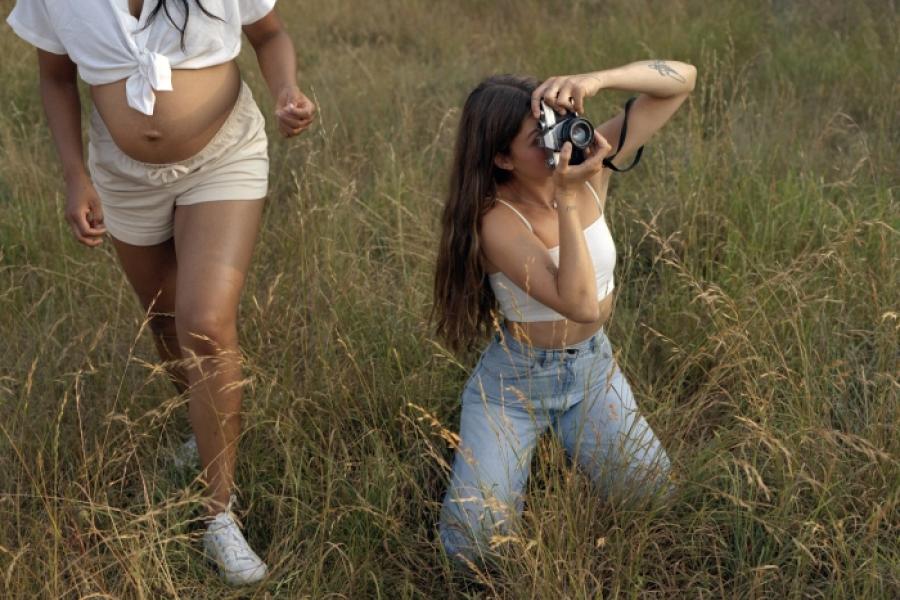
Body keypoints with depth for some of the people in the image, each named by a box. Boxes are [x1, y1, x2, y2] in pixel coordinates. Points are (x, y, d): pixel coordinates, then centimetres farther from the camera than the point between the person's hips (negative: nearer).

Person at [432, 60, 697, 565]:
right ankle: (508, 454, 17)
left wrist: (595, 81, -36)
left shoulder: (591, 163, -13)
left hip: (593, 370, 4)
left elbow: (681, 80, -18)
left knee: (655, 497, -9)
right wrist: (568, 197, -40)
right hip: (513, 381, -4)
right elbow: (581, 304, -36)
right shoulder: (497, 220, -26)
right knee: (473, 542, -15)